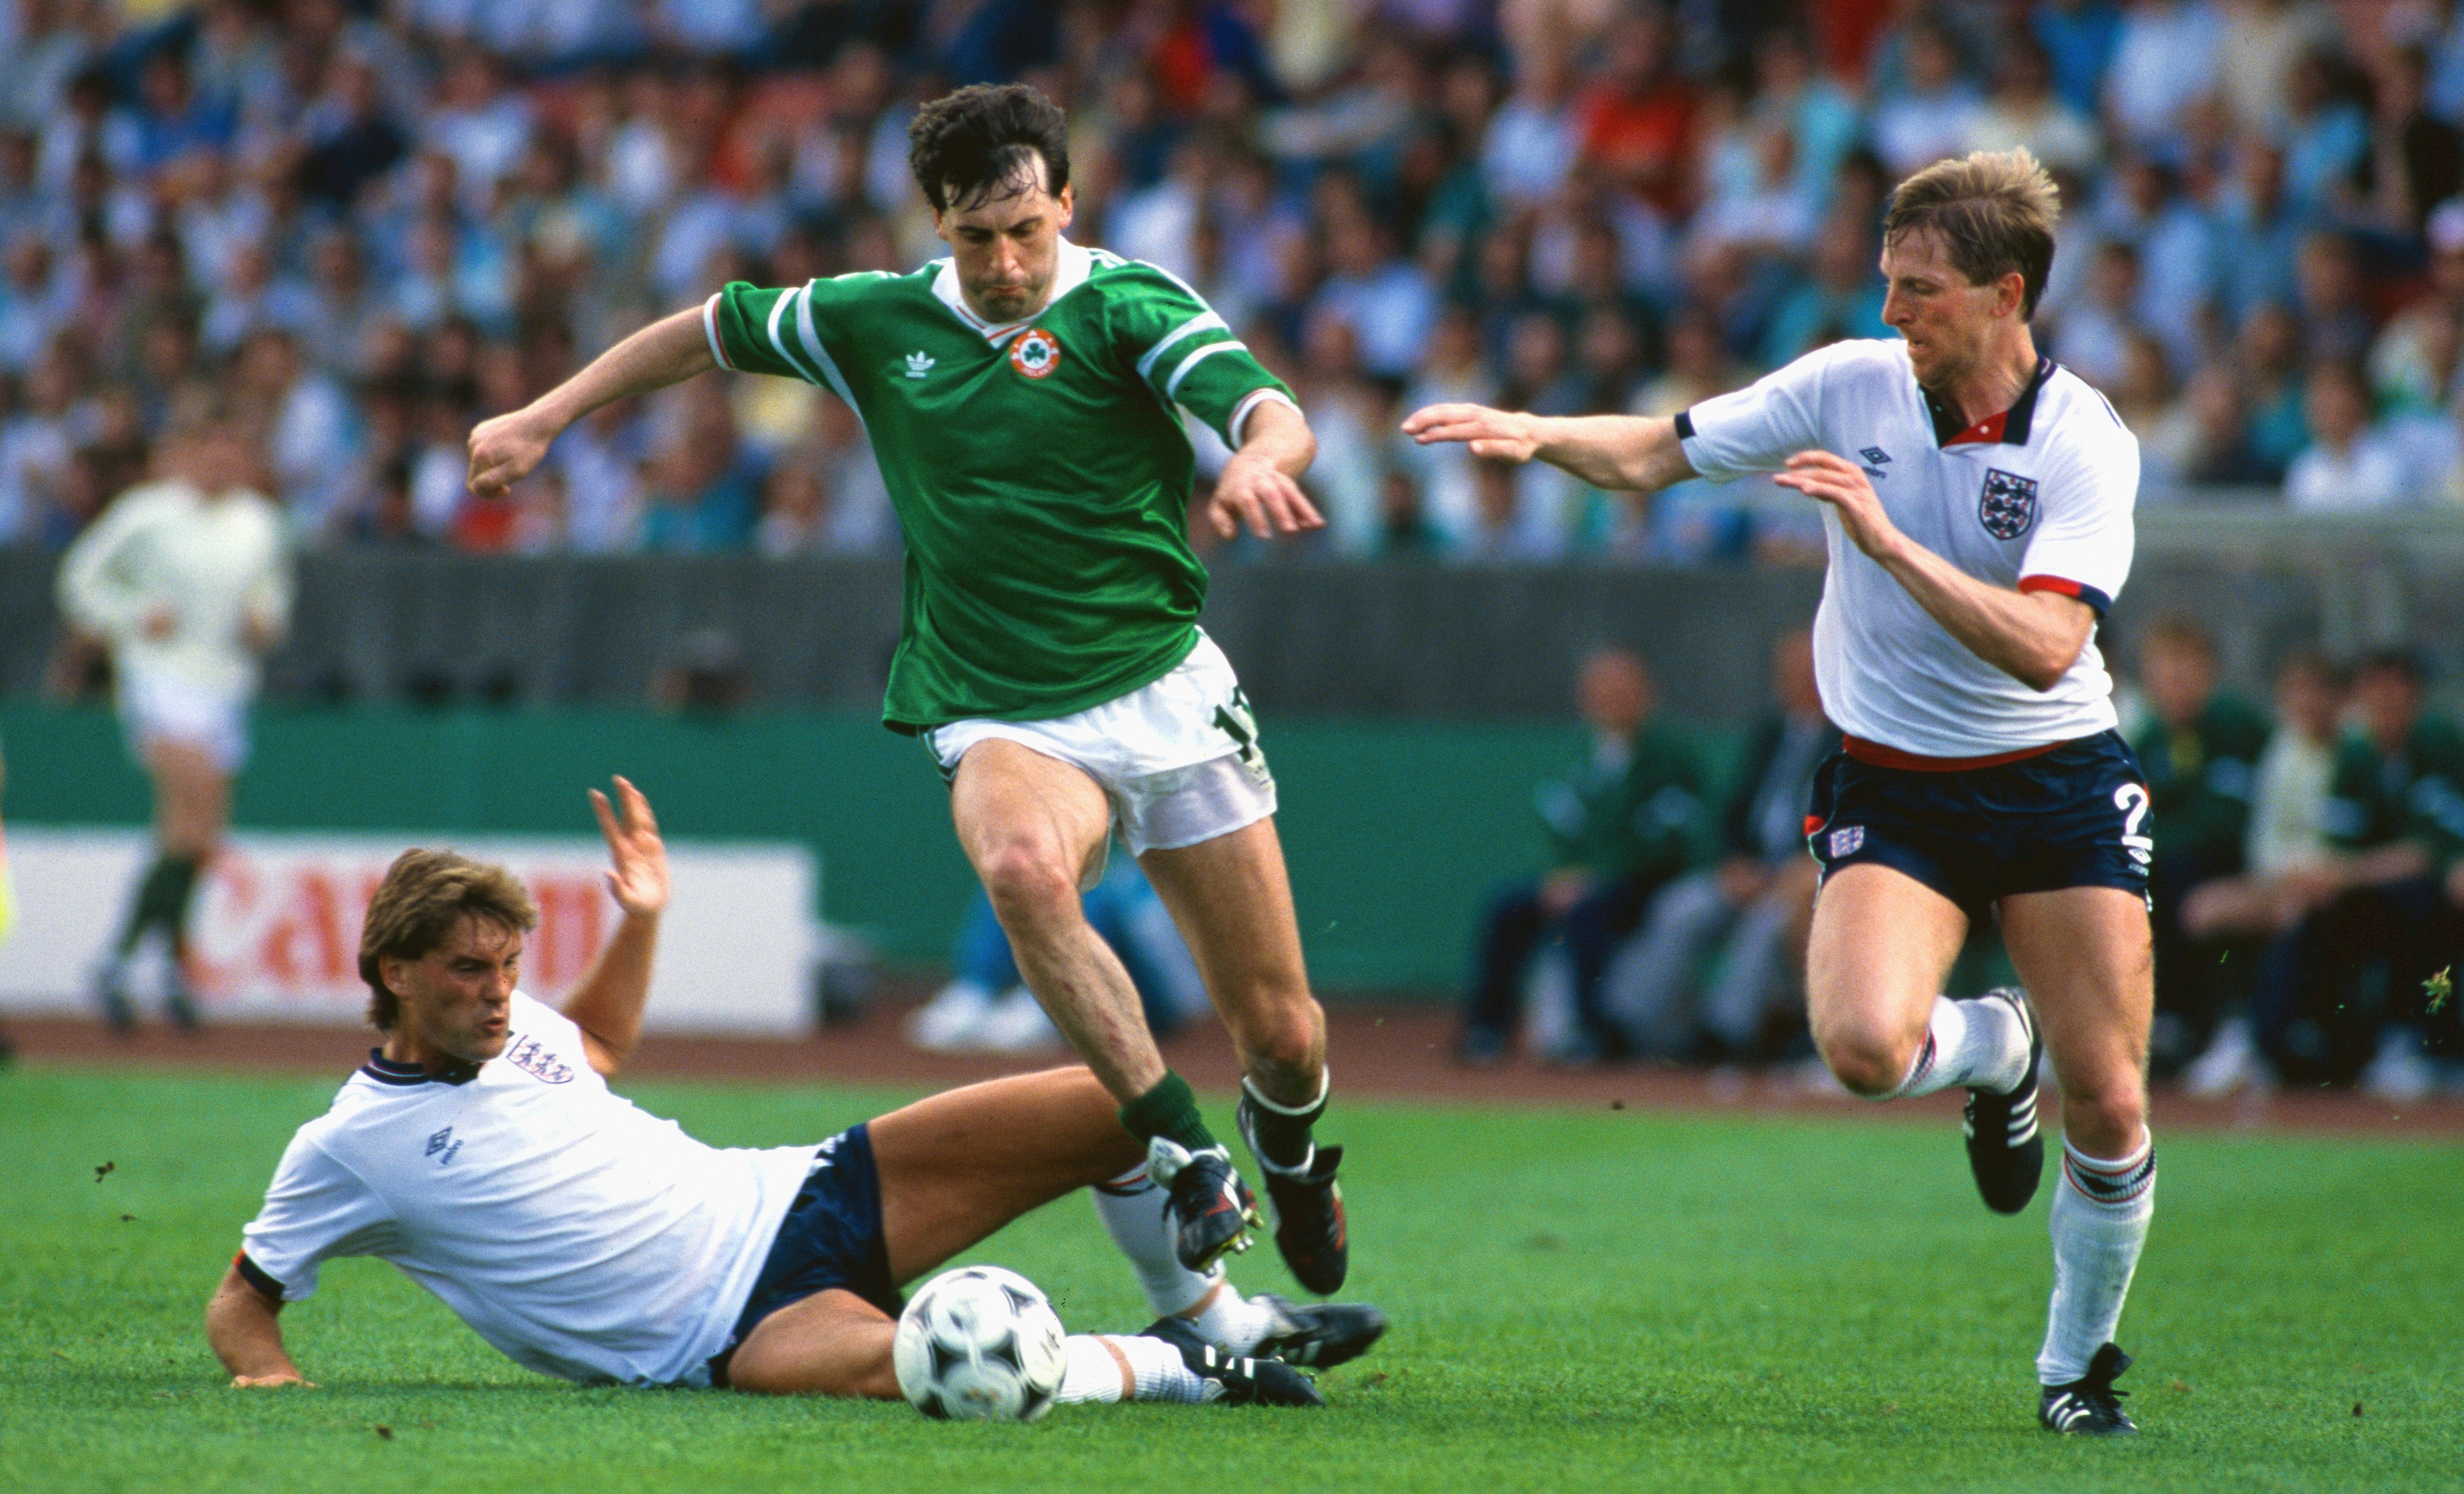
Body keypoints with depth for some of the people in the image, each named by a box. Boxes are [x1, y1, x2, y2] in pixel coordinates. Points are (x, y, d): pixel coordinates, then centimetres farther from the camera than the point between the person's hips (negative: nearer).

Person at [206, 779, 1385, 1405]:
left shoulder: (510, 1027, 11)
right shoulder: (348, 1149, -6)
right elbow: (243, 1295, 4)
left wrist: (639, 921, 21)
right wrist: (265, 1373, -16)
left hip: (790, 1202, 7)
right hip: (733, 1332, -7)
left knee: (1122, 1107, -1)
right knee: (882, 1365, -45)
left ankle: (1212, 1320, 25)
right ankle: (1170, 1372, -23)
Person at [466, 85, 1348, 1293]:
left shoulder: (1125, 307, -7)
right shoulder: (880, 322, 5)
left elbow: (1273, 415, -24)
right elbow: (711, 329, 21)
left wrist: (1257, 460, -47)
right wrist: (546, 417, 18)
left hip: (1163, 693, -1)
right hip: (1001, 723, 1)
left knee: (1283, 1035, 0)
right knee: (1022, 867, -37)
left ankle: (1289, 1152, 37)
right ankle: (1183, 1152, -32)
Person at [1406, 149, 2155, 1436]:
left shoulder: (2086, 445, -13)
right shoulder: (1850, 386, -5)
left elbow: (2043, 647, -26)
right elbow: (1660, 452, 5)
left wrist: (1887, 541, -33)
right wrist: (1534, 434, -13)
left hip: (2056, 782, -1)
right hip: (1892, 786, 1)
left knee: (2110, 1111, -7)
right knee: (1864, 1045, -27)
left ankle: (2076, 1363, 19)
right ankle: (1989, 1049, 11)